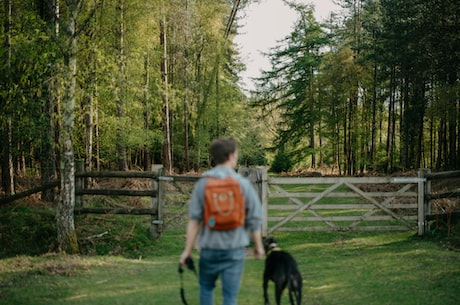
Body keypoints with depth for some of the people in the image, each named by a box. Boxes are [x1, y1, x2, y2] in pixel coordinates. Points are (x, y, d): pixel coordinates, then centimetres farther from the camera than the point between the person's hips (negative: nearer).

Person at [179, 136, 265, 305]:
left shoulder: (202, 183, -5)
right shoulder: (243, 184, -6)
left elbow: (194, 220, -6)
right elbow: (254, 219, -2)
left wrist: (188, 249, 0)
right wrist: (258, 245, 12)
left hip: (209, 248, 1)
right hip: (235, 248, -1)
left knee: (206, 287, 22)